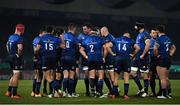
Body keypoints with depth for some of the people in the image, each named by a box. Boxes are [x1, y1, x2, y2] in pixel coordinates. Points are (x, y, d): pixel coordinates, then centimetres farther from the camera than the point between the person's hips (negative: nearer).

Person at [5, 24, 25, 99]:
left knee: (14, 75, 20)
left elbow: (7, 47, 21)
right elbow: (19, 49, -25)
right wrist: (19, 56, -8)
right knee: (17, 75, -4)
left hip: (11, 58, 9)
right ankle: (14, 94, -3)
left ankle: (9, 91, 20)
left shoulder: (10, 37, 11)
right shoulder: (19, 38, -15)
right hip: (17, 58, -9)